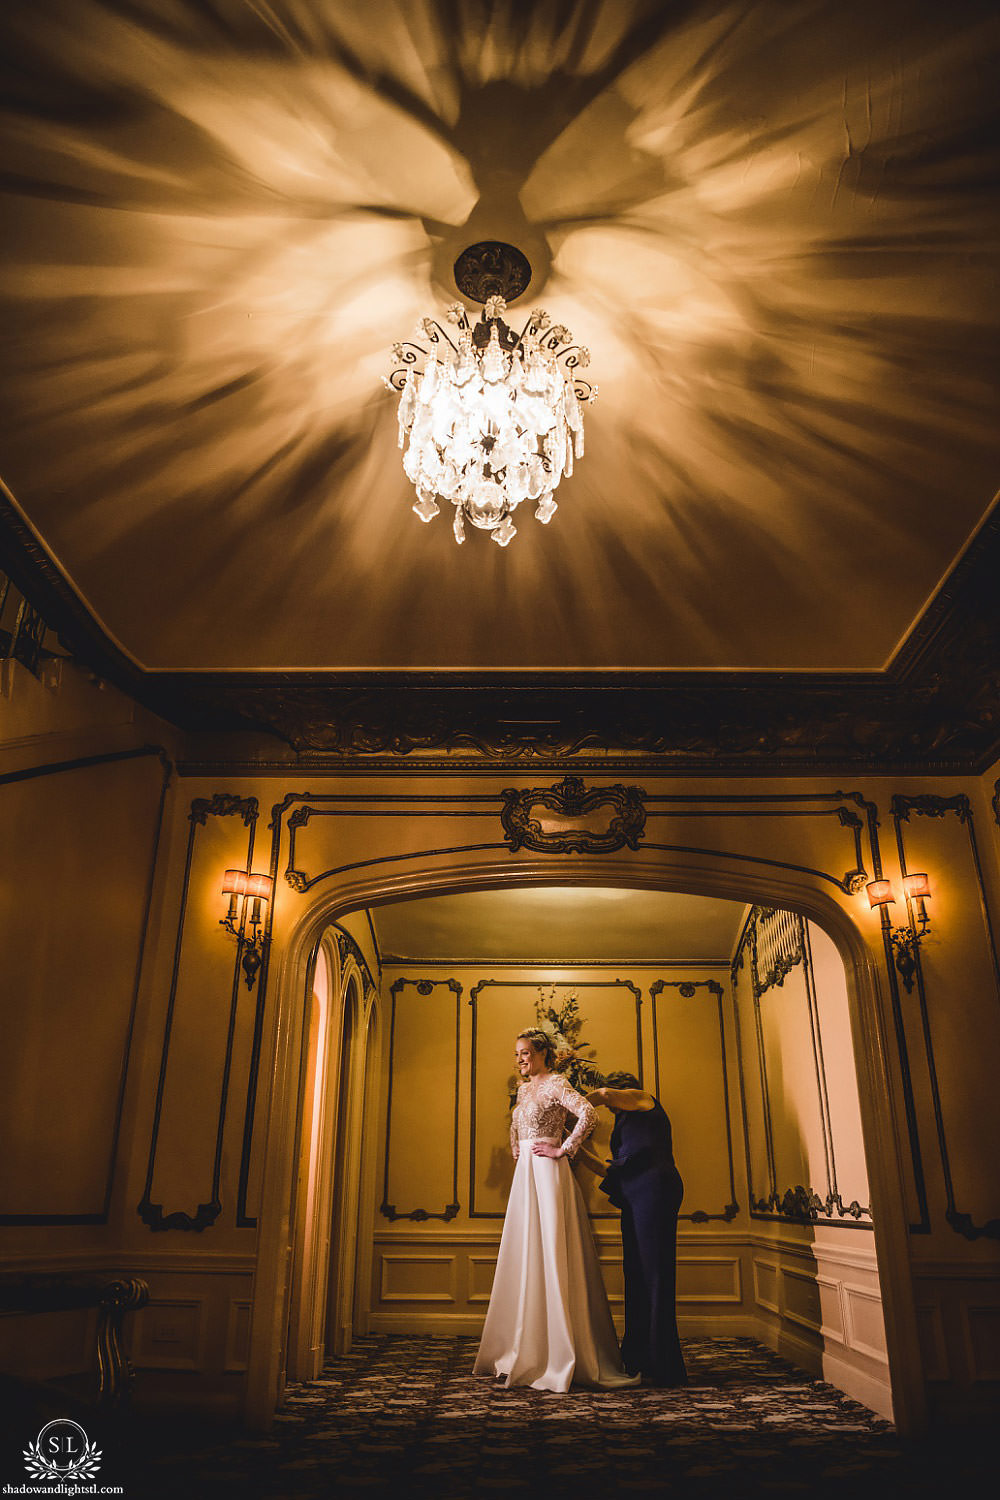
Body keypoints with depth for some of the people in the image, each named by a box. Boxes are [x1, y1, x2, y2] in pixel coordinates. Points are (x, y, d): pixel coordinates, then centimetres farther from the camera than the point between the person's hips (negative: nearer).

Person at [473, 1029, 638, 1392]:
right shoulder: (524, 1088, 16)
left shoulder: (555, 1084, -9)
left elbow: (588, 1114, -24)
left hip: (548, 1174, -8)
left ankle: (561, 1357, -2)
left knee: (549, 1256, -8)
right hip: (525, 1174, 9)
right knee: (525, 1257, 10)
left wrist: (563, 1149, -19)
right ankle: (526, 1351, 18)